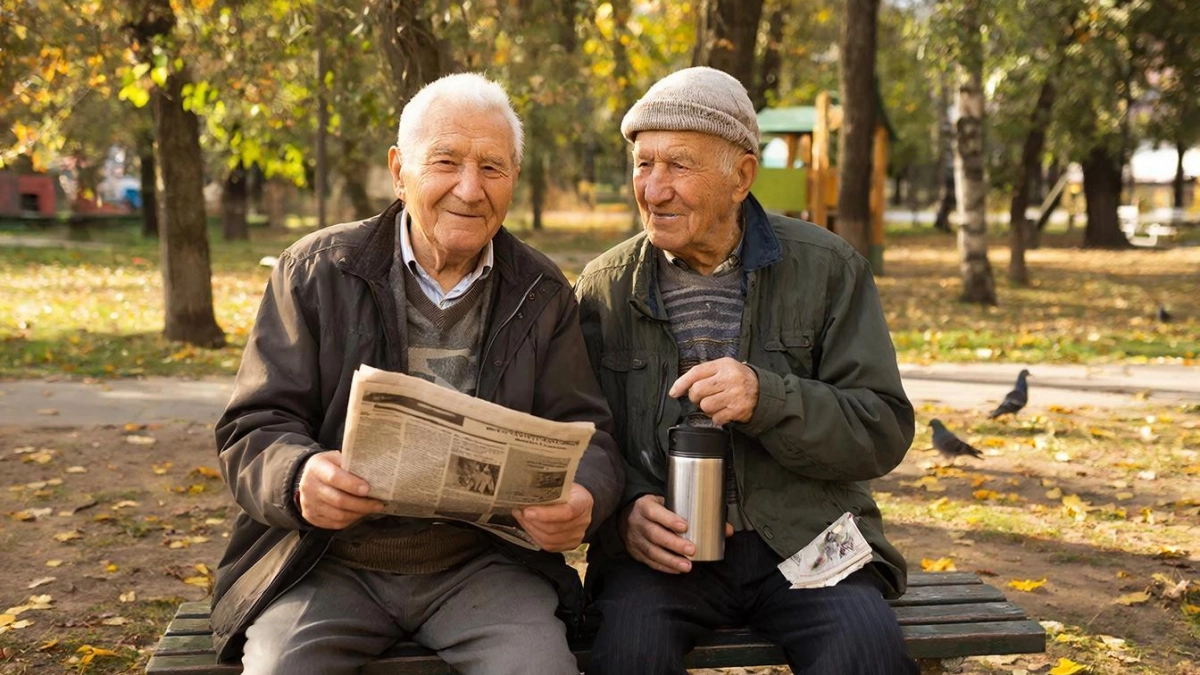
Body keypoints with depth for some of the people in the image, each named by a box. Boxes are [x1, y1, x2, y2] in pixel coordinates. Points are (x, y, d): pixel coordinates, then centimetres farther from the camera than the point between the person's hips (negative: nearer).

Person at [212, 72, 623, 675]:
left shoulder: (543, 295, 7)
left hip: (482, 565, 1)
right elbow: (254, 427, -2)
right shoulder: (315, 272, 2)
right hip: (326, 564, 0)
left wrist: (583, 498, -20)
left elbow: (584, 433, 4)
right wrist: (301, 479, -25)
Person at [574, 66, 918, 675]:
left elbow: (885, 432, -2)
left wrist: (766, 398, -18)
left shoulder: (827, 268, 3)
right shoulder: (605, 287, 7)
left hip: (805, 540, 0)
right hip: (664, 552, 0)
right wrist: (625, 511, -15)